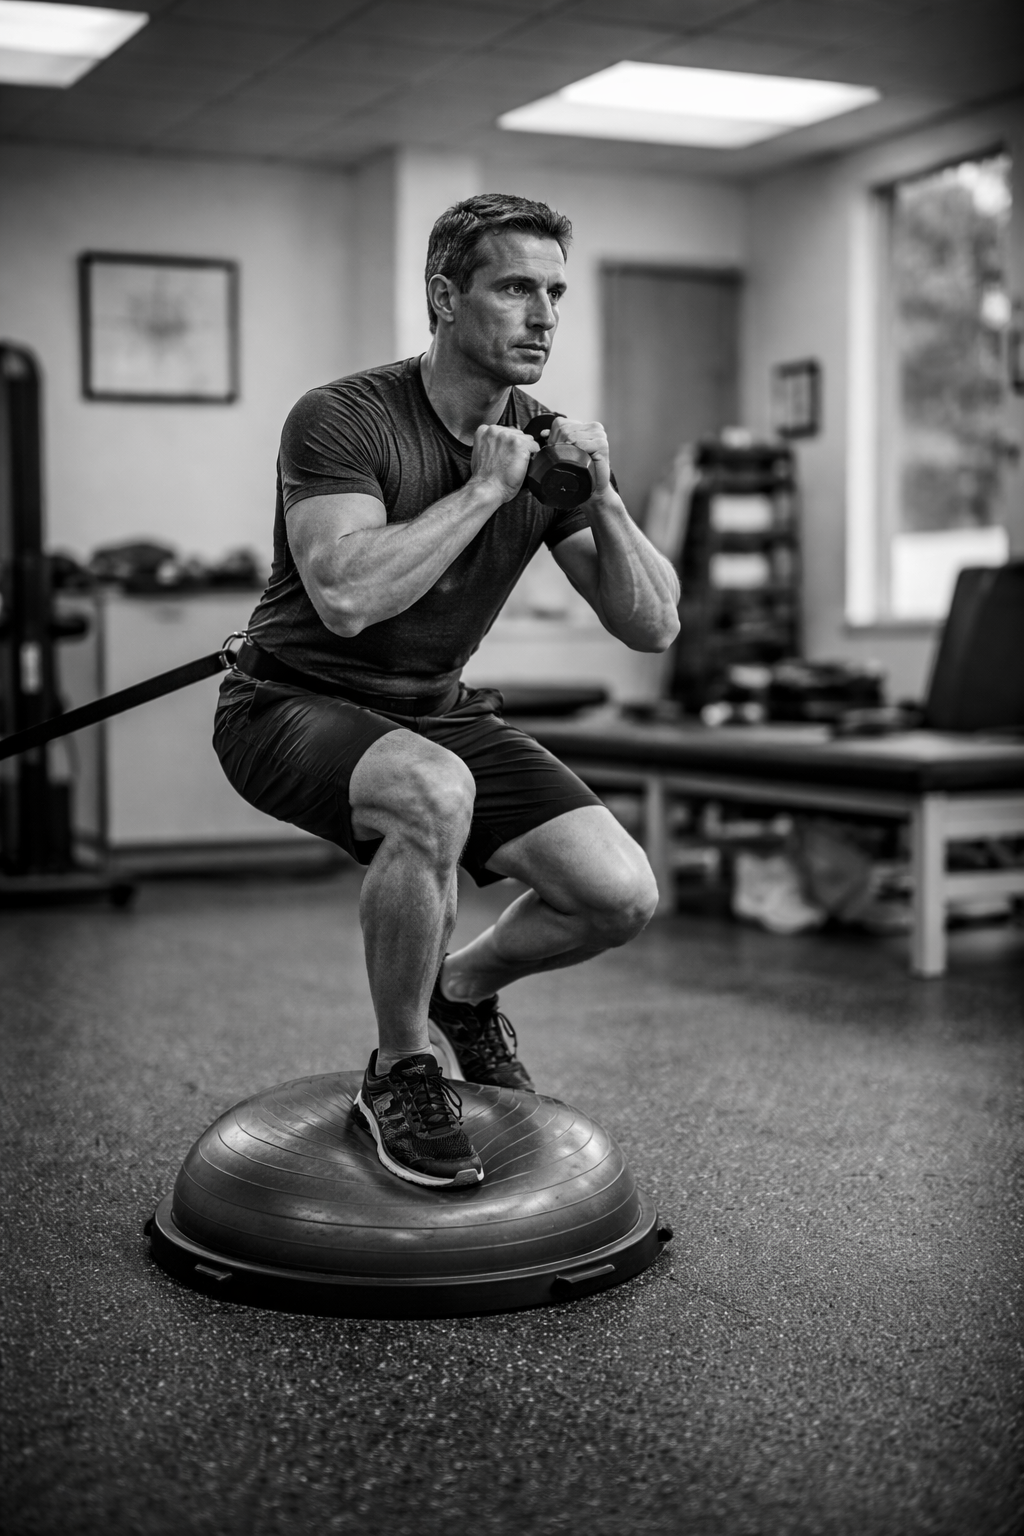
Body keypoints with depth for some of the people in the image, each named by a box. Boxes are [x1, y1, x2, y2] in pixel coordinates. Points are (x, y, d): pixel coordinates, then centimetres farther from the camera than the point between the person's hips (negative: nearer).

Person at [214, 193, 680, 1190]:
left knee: (619, 894, -13)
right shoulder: (342, 421, -18)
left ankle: (463, 988, 20)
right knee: (431, 792, -40)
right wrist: (483, 490, -27)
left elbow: (654, 626, -2)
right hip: (298, 706, -6)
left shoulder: (548, 444, 0)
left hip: (435, 711, 6)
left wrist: (600, 498, -17)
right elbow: (346, 596, -35)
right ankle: (401, 1071, -15)